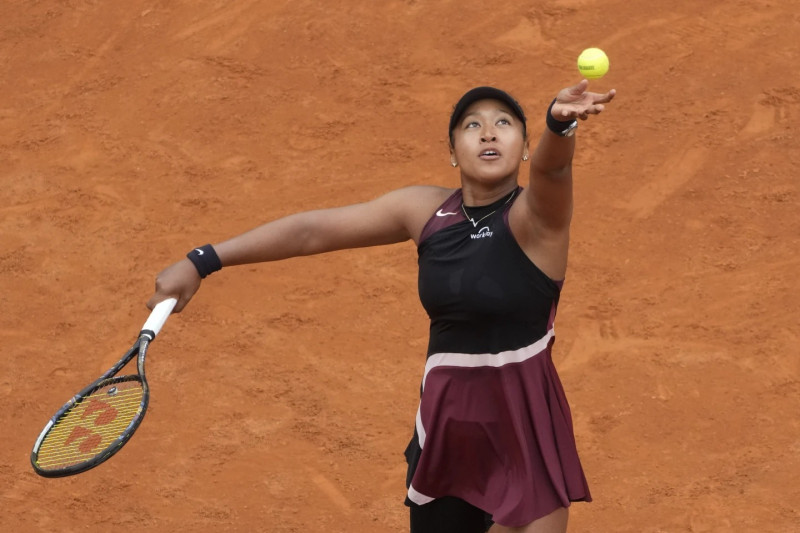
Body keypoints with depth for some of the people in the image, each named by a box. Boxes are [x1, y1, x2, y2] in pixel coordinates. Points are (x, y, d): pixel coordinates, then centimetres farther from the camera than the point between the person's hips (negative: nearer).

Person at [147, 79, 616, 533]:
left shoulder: (535, 216, -11)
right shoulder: (425, 211, 2)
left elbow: (554, 166, -35)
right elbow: (313, 229, 6)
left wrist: (560, 124, -58)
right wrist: (201, 262, 4)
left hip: (527, 437, -4)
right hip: (445, 428, 4)